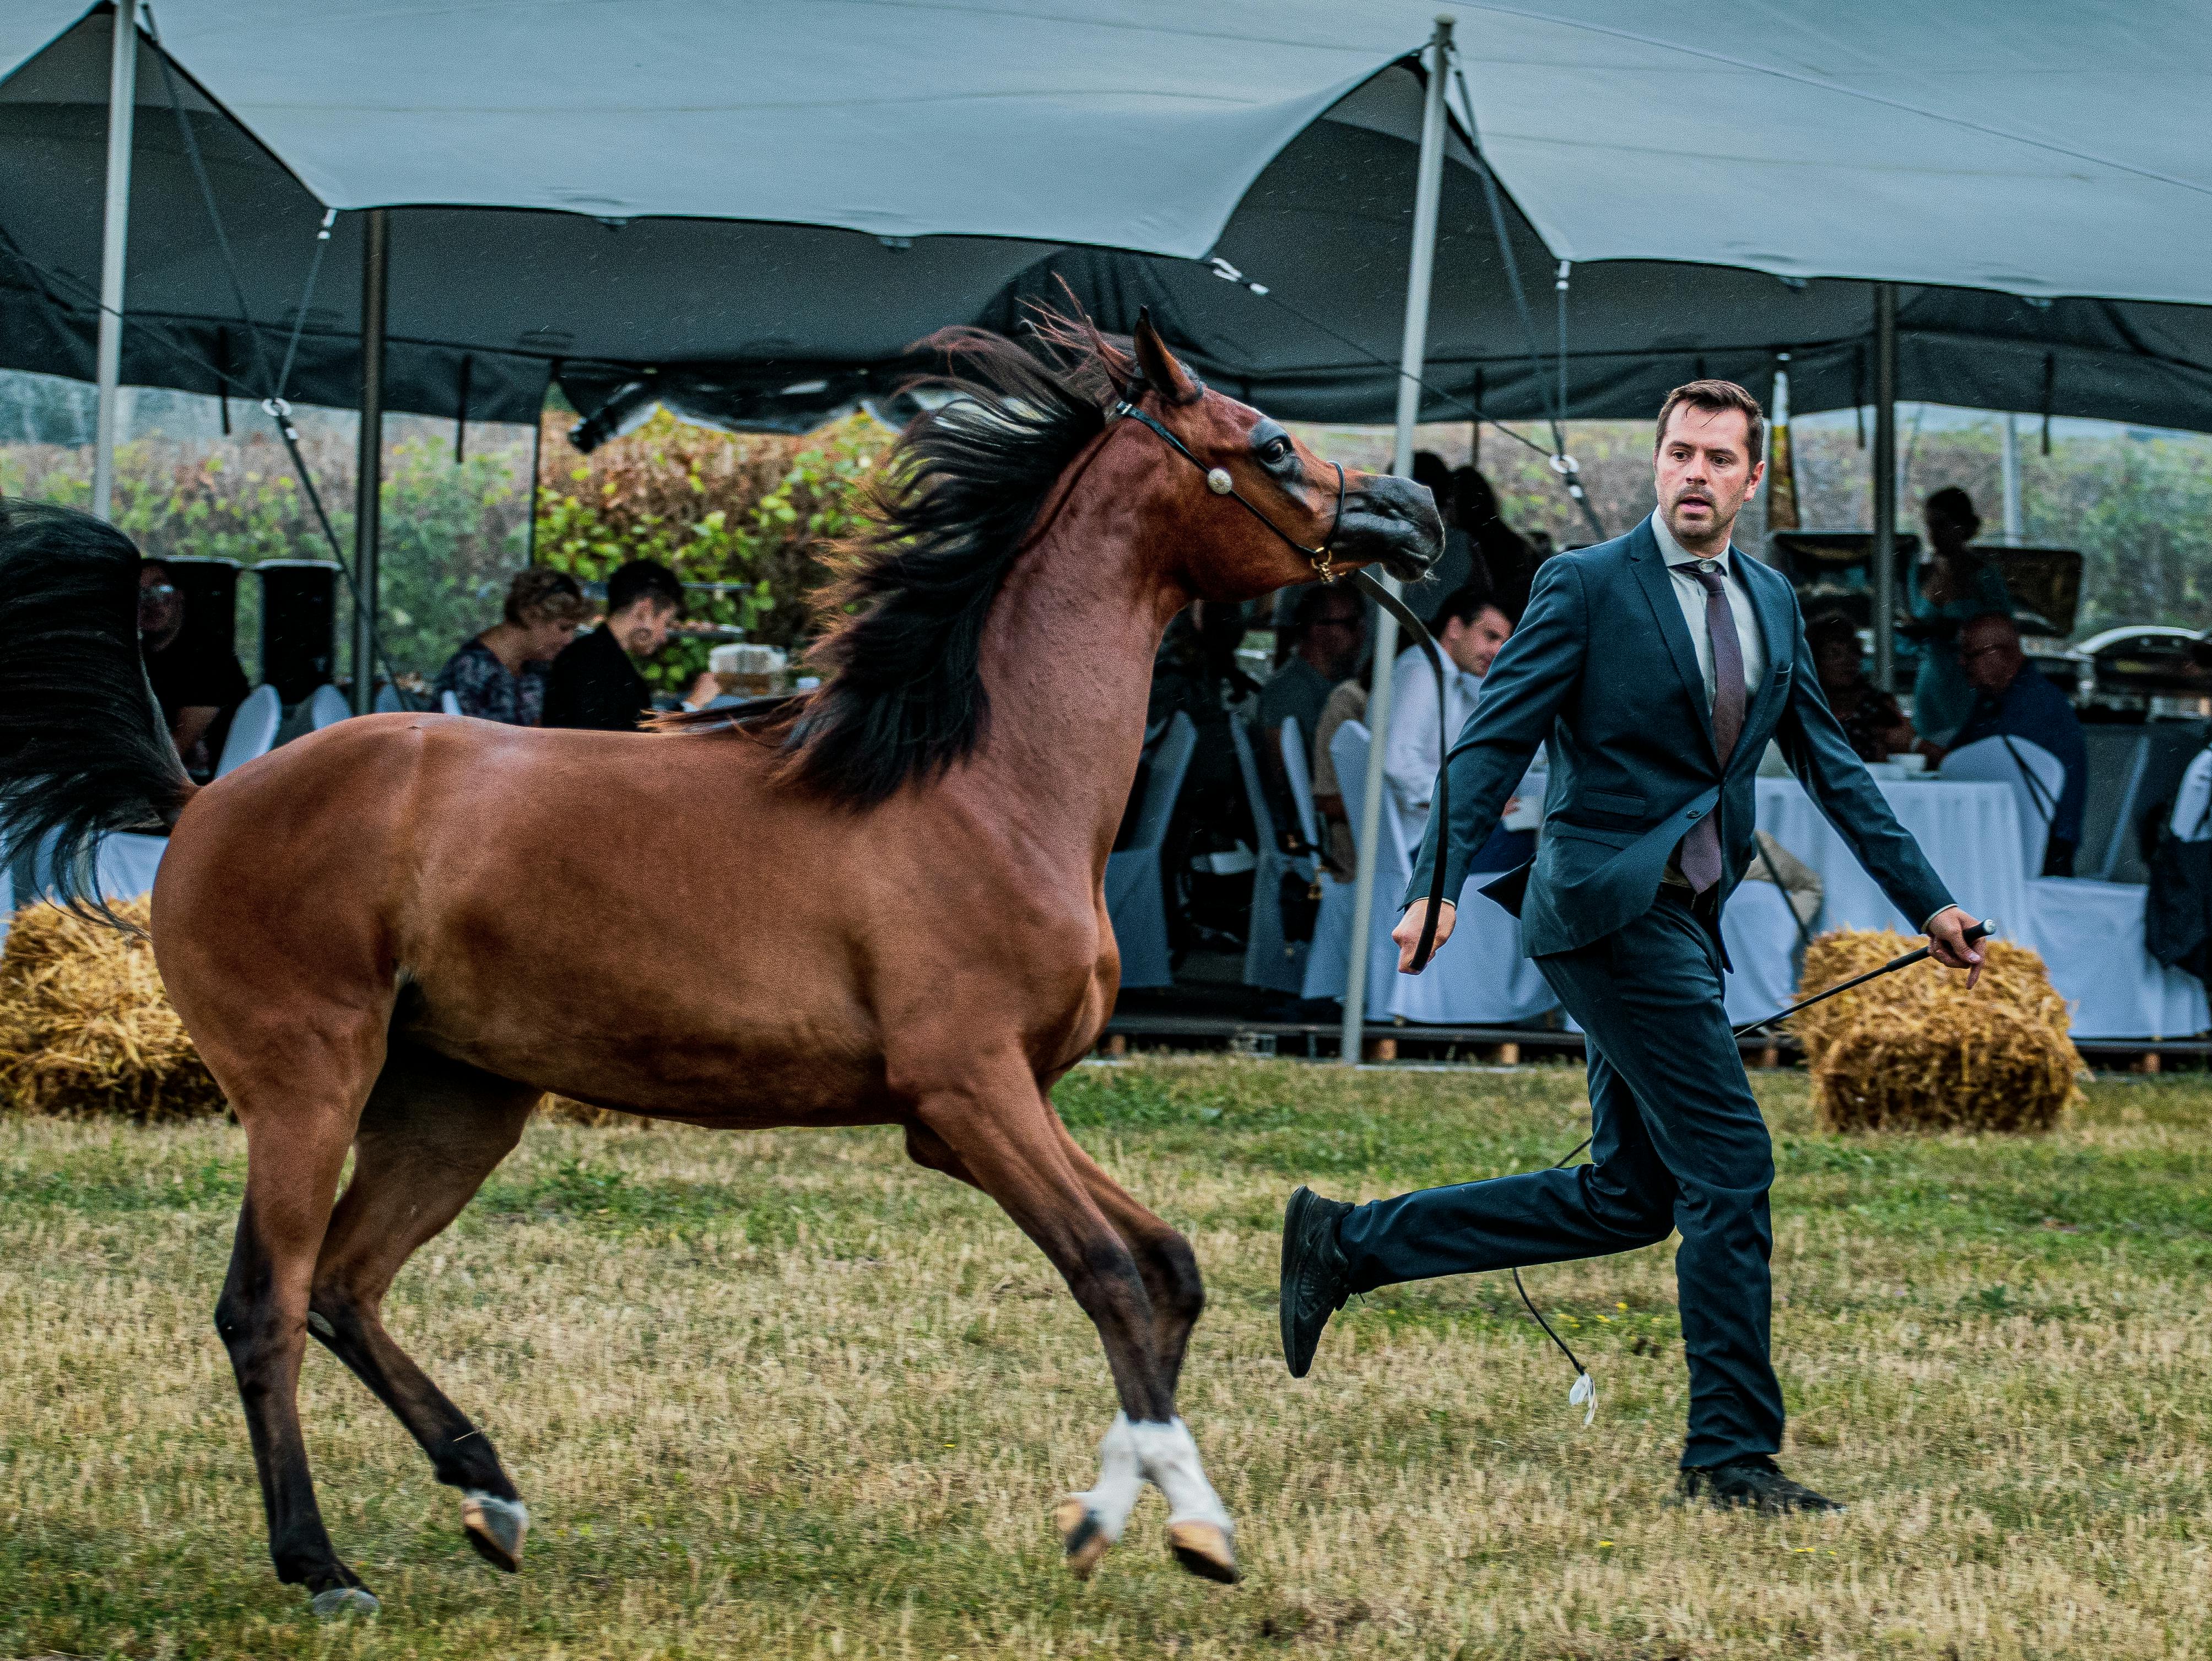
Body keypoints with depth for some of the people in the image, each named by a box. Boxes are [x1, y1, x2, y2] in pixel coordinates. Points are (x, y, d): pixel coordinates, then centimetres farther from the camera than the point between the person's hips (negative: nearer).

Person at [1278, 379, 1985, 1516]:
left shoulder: (1773, 606, 15)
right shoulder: (1586, 586, -6)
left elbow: (1831, 767, 21)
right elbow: (1493, 742, -10)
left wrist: (1928, 902, 18)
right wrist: (1436, 886, -23)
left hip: (1679, 925, 8)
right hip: (1613, 905, -8)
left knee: (1627, 1198, 11)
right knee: (1728, 1165, -11)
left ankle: (1346, 1244, 19)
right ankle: (1733, 1453, -4)